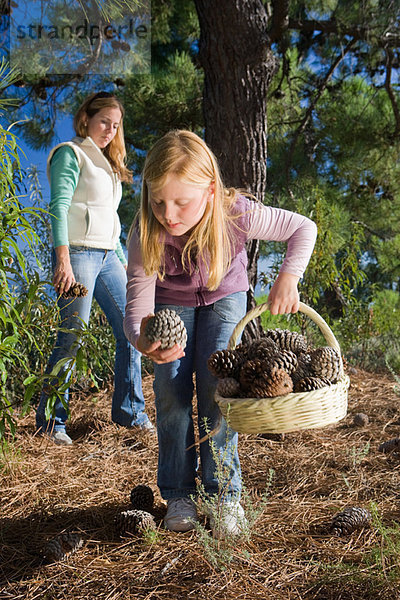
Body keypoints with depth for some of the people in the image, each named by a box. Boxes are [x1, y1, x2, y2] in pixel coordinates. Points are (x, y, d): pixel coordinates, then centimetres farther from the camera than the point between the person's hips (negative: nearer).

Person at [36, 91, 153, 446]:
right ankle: (50, 419, 4)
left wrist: (123, 261, 22)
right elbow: (59, 207, -12)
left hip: (108, 256, 8)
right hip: (78, 253, -8)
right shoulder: (71, 154, 0)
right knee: (72, 337, -8)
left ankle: (128, 410, 15)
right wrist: (63, 260, -23)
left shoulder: (108, 163, 25)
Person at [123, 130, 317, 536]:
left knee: (216, 384, -14)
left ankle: (223, 494, -3)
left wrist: (288, 277, -36)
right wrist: (143, 341, -58)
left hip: (224, 295, 0)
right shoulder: (146, 235, -35)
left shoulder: (236, 214, -36)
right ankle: (179, 494, 2)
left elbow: (303, 229, -20)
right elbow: (137, 309, -34)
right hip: (171, 302, 1)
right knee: (172, 388, -12)